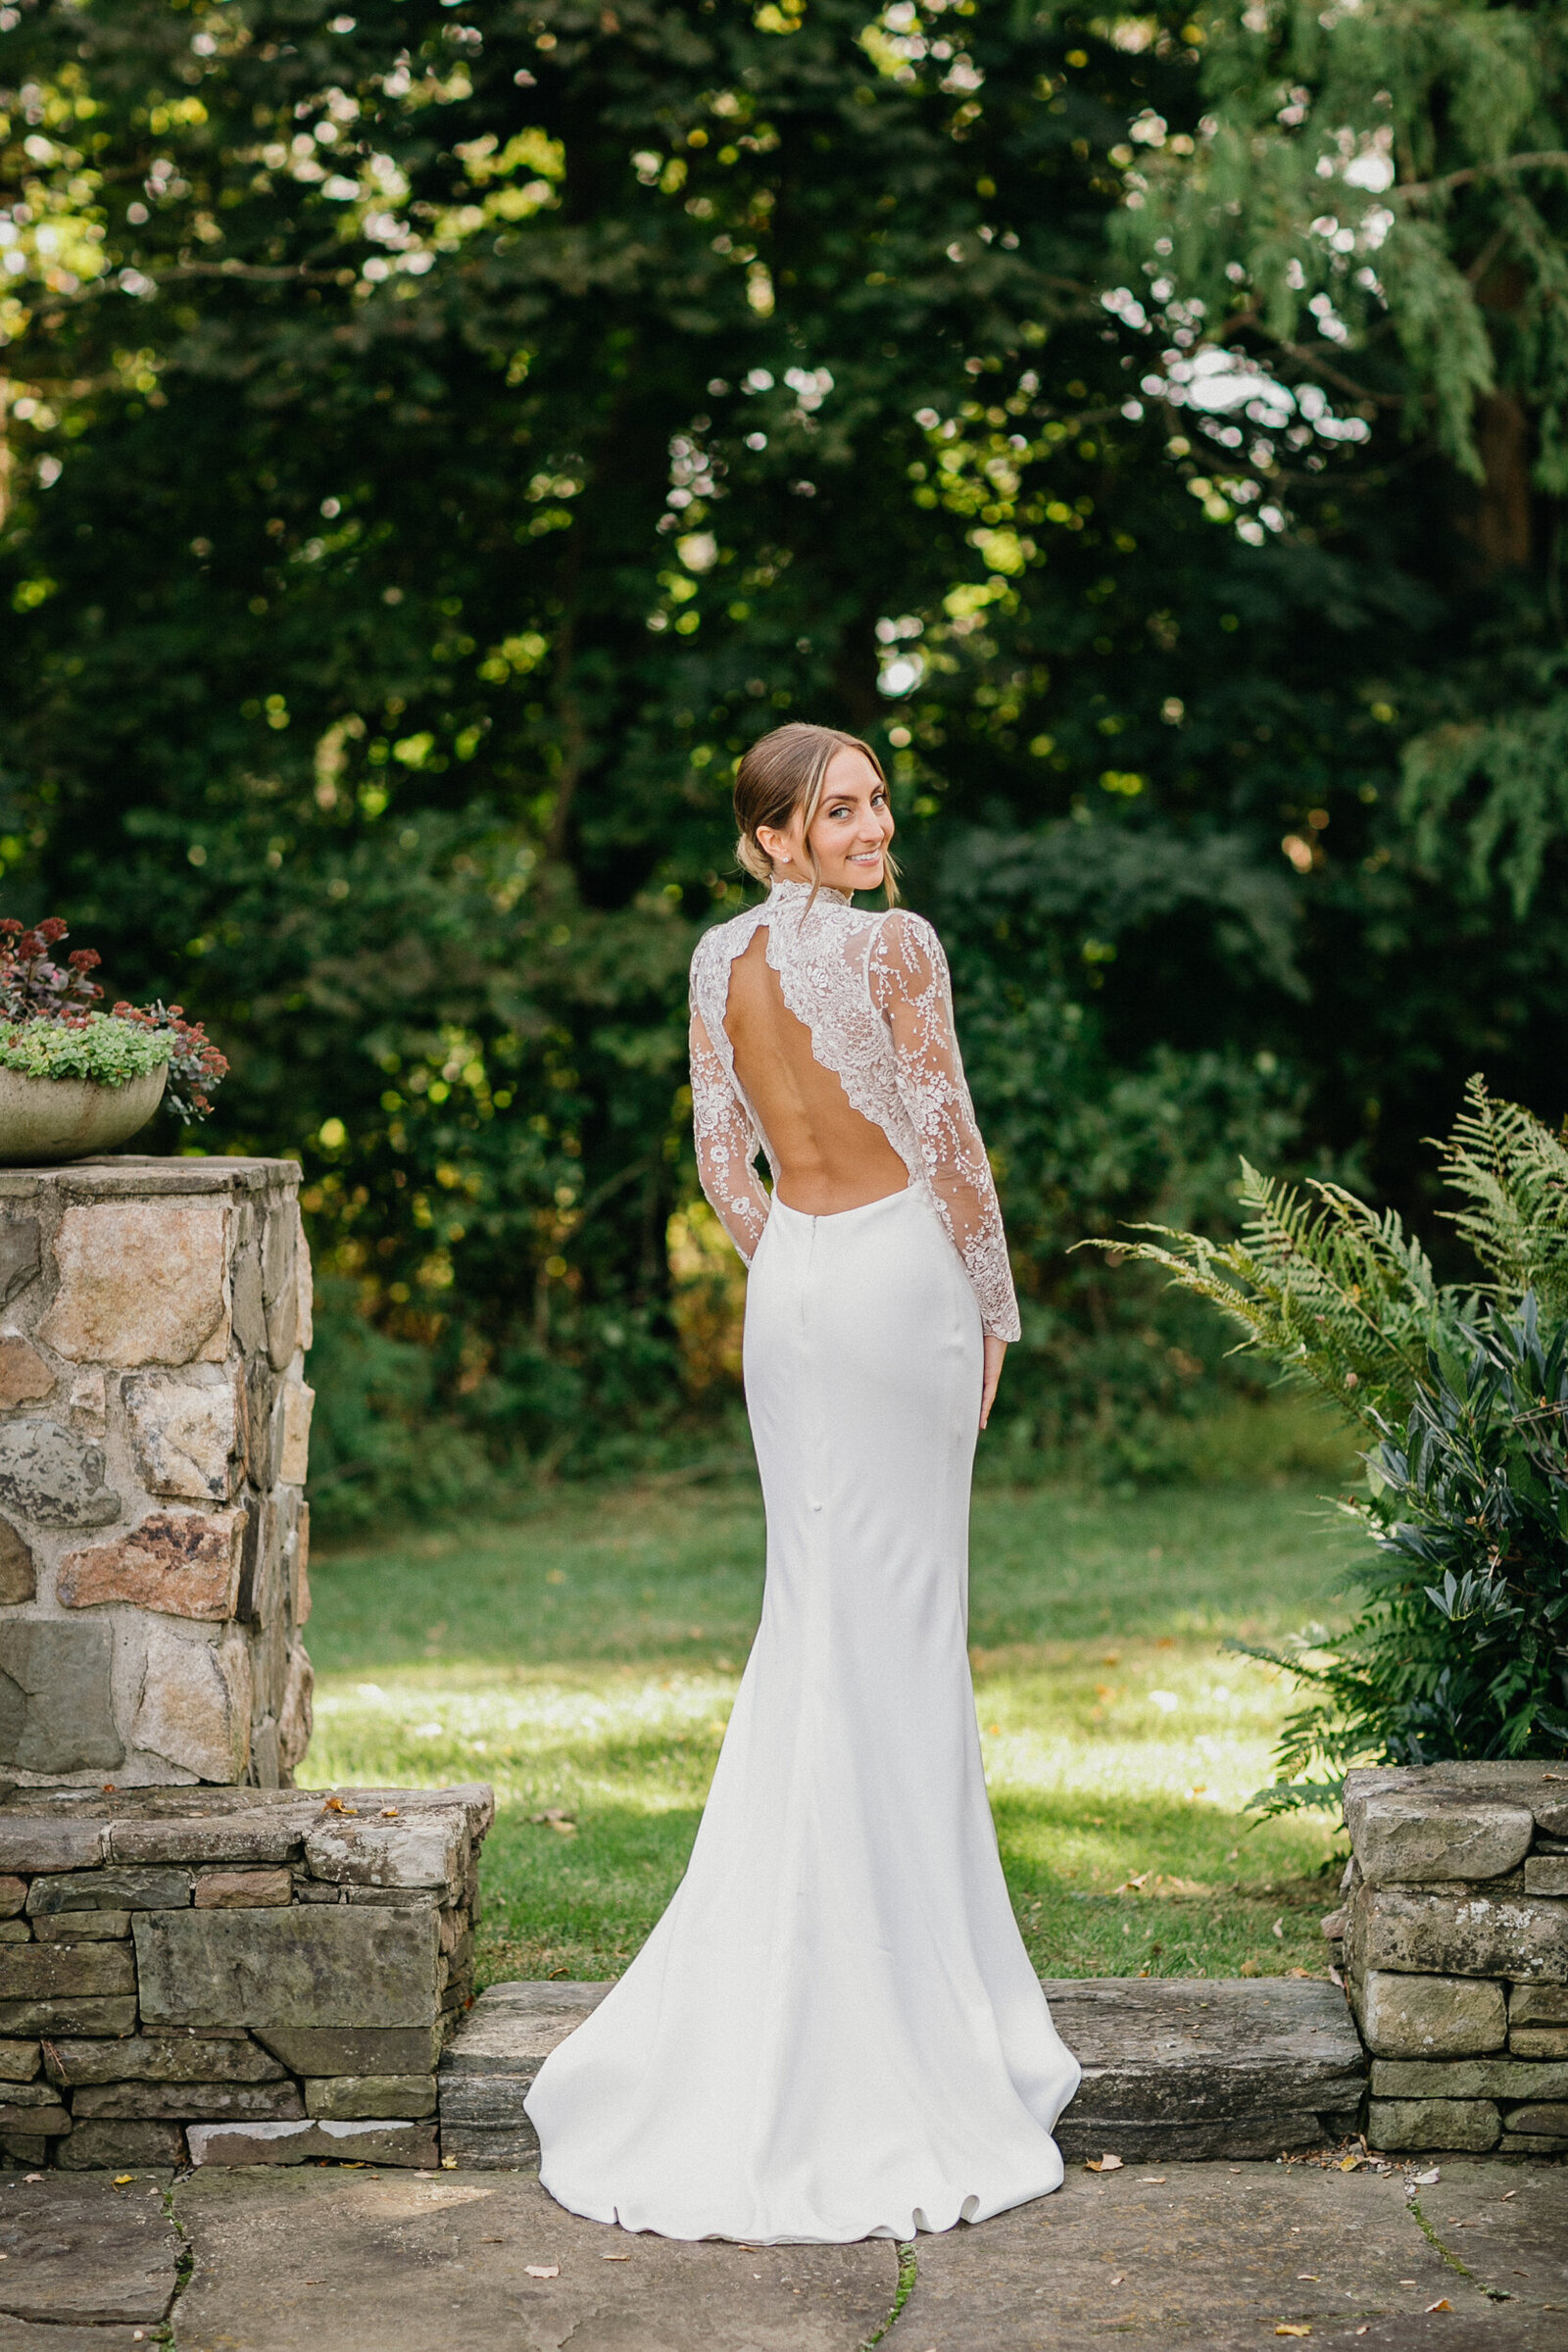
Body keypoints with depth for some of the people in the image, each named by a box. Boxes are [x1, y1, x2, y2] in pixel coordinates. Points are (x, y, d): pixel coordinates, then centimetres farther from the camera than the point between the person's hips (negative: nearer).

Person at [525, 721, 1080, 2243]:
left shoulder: (718, 957, 6)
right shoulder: (894, 944, -12)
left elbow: (722, 1162, 10)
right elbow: (948, 1143, -10)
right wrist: (992, 1306, 0)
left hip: (787, 1284, 6)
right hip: (902, 1275, -6)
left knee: (813, 1606, 14)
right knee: (898, 1619, 1)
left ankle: (789, 1957, 19)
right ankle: (896, 1970, 8)